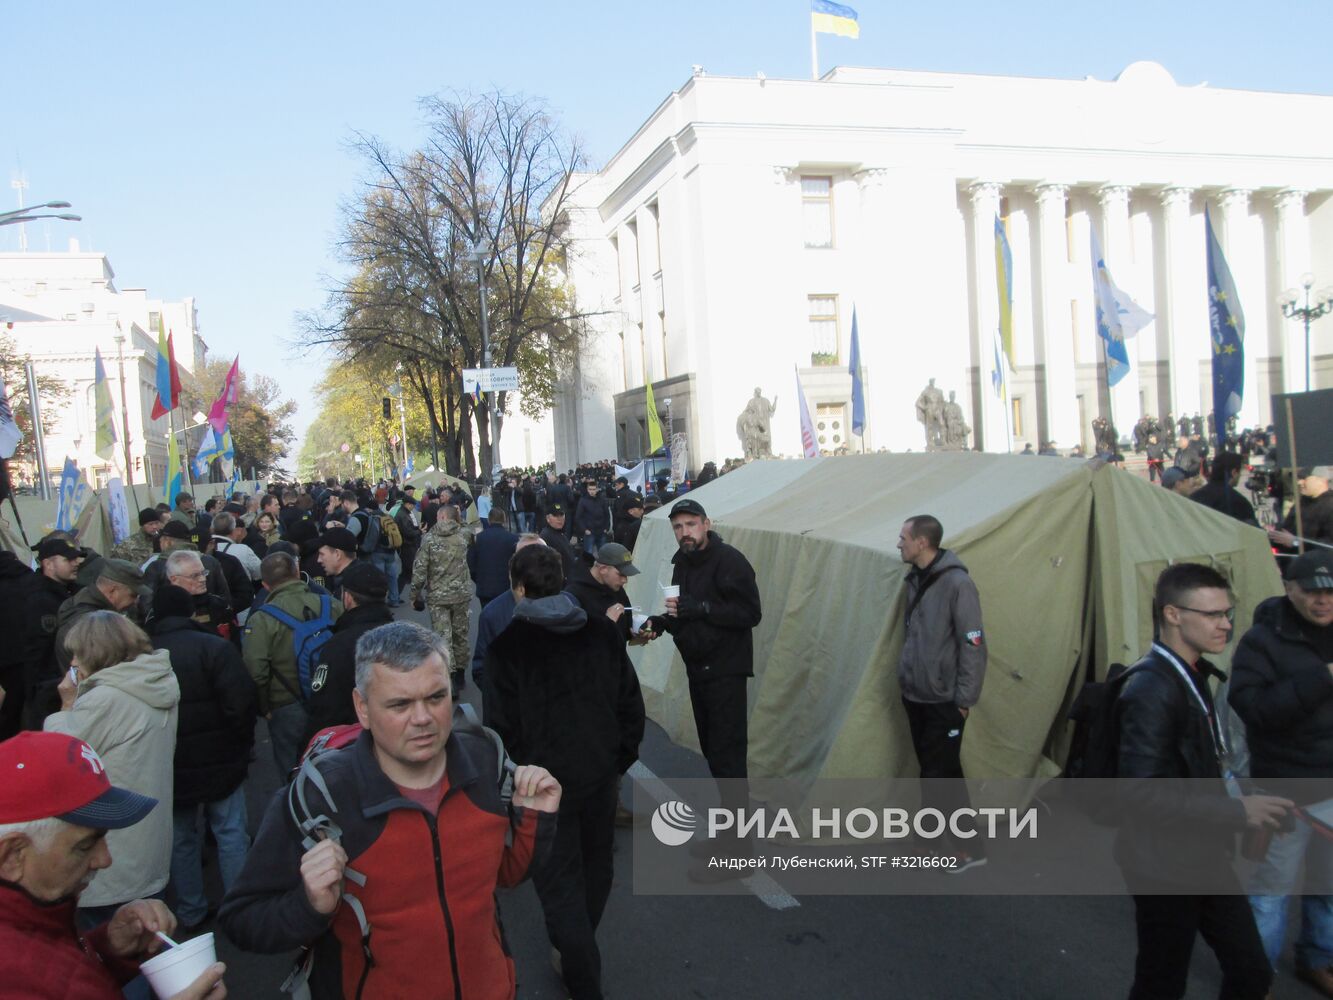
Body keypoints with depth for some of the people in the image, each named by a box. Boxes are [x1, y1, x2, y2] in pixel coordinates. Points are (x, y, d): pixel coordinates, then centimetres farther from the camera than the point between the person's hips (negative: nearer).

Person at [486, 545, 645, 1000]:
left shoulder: (509, 643, -14)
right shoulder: (602, 629, -1)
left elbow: (503, 723, -13)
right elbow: (630, 701, 4)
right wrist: (620, 760, 13)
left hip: (546, 780, -5)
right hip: (601, 772, 5)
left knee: (560, 885, 6)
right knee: (594, 869, 23)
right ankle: (578, 953, 43)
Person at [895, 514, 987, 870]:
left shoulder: (957, 583, -18)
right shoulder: (915, 579, 7)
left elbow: (973, 645, -17)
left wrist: (965, 698, -14)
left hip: (943, 700, -7)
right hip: (914, 695, 8)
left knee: (940, 775, -4)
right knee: (935, 772, 15)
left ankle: (968, 847, 10)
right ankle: (940, 839, 27)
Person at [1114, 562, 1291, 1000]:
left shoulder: (1190, 676, 6)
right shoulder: (1151, 690, -25)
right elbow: (1141, 794, -29)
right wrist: (1237, 812, -25)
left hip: (1203, 858, 9)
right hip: (1165, 868, -9)